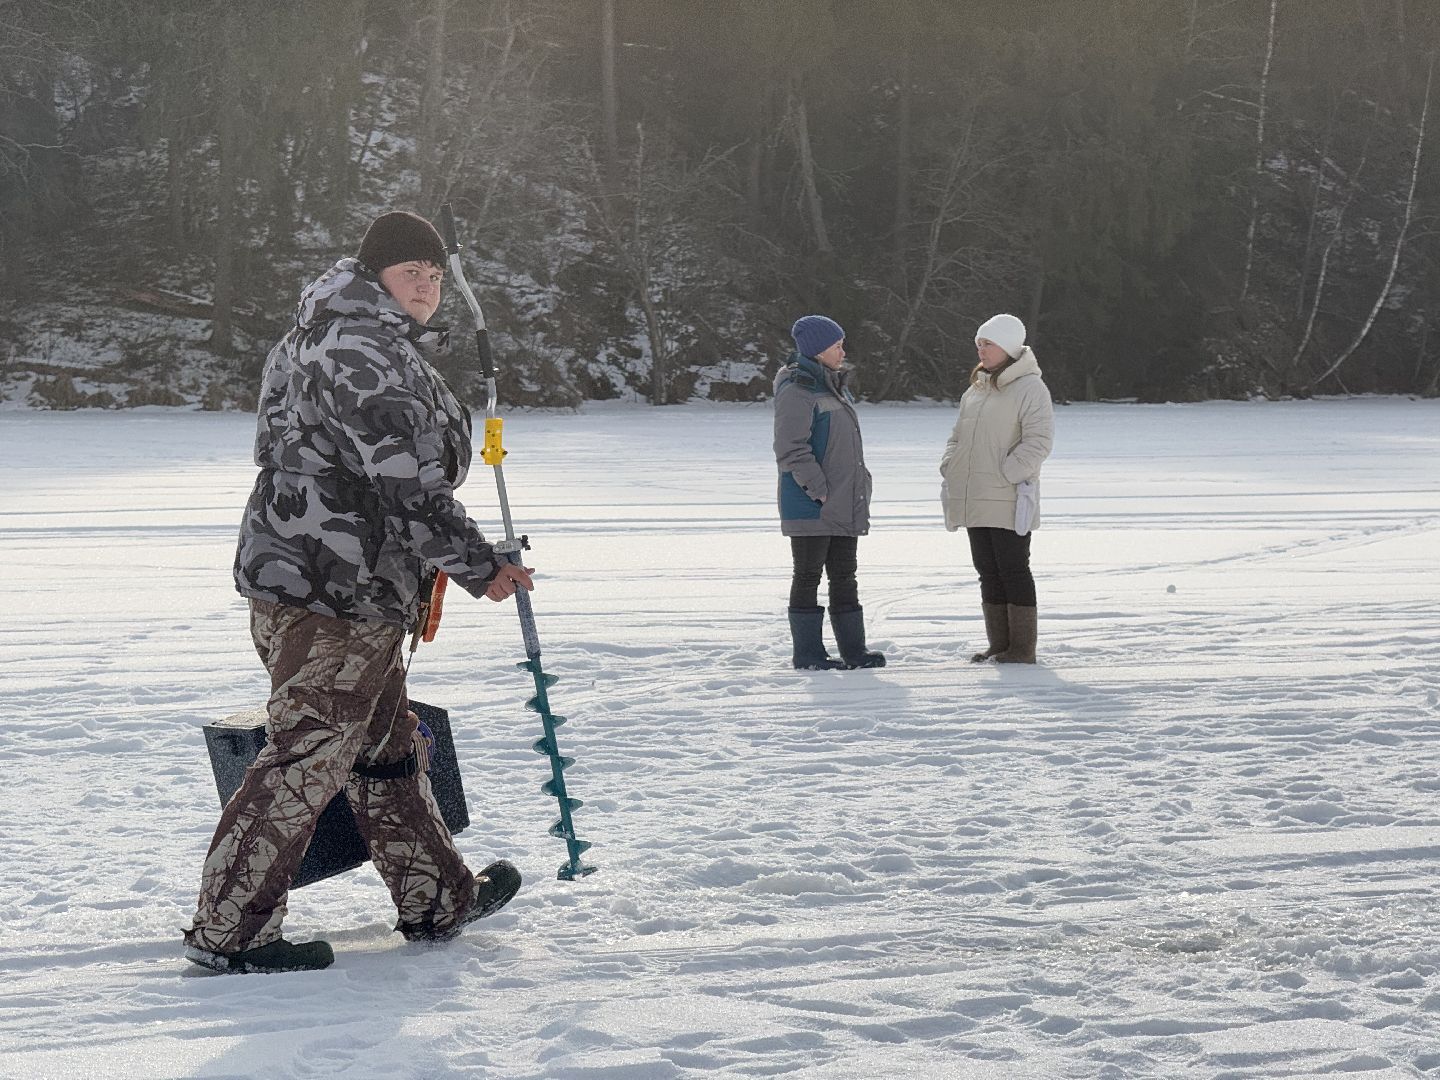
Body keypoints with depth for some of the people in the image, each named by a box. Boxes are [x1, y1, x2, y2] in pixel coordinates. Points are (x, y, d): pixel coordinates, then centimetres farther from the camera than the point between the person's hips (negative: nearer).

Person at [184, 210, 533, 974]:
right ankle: (227, 930, -2)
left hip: (360, 593, 11)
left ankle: (438, 900, 31)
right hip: (331, 592, -11)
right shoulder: (362, 355, -17)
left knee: (385, 743, 19)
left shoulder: (328, 339, 19)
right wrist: (477, 566, -12)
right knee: (309, 754, -7)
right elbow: (409, 484, -21)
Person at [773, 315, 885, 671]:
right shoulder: (796, 392, -14)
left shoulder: (835, 388, 17)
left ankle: (853, 649, 16)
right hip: (811, 506, -9)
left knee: (844, 575, 11)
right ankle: (808, 653, 3)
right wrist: (818, 490, -21)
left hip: (844, 505, 9)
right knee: (808, 575, -2)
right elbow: (791, 449, -20)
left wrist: (860, 489, 17)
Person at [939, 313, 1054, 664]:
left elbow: (1038, 440, -16)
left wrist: (1008, 474, -20)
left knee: (1013, 570, -3)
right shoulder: (976, 389, 16)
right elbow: (959, 435, 23)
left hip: (1008, 503, -8)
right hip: (976, 501, 8)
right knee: (988, 572, 11)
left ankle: (1023, 648, 2)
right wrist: (950, 468, 7)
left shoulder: (1029, 388, -10)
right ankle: (998, 645, 18)